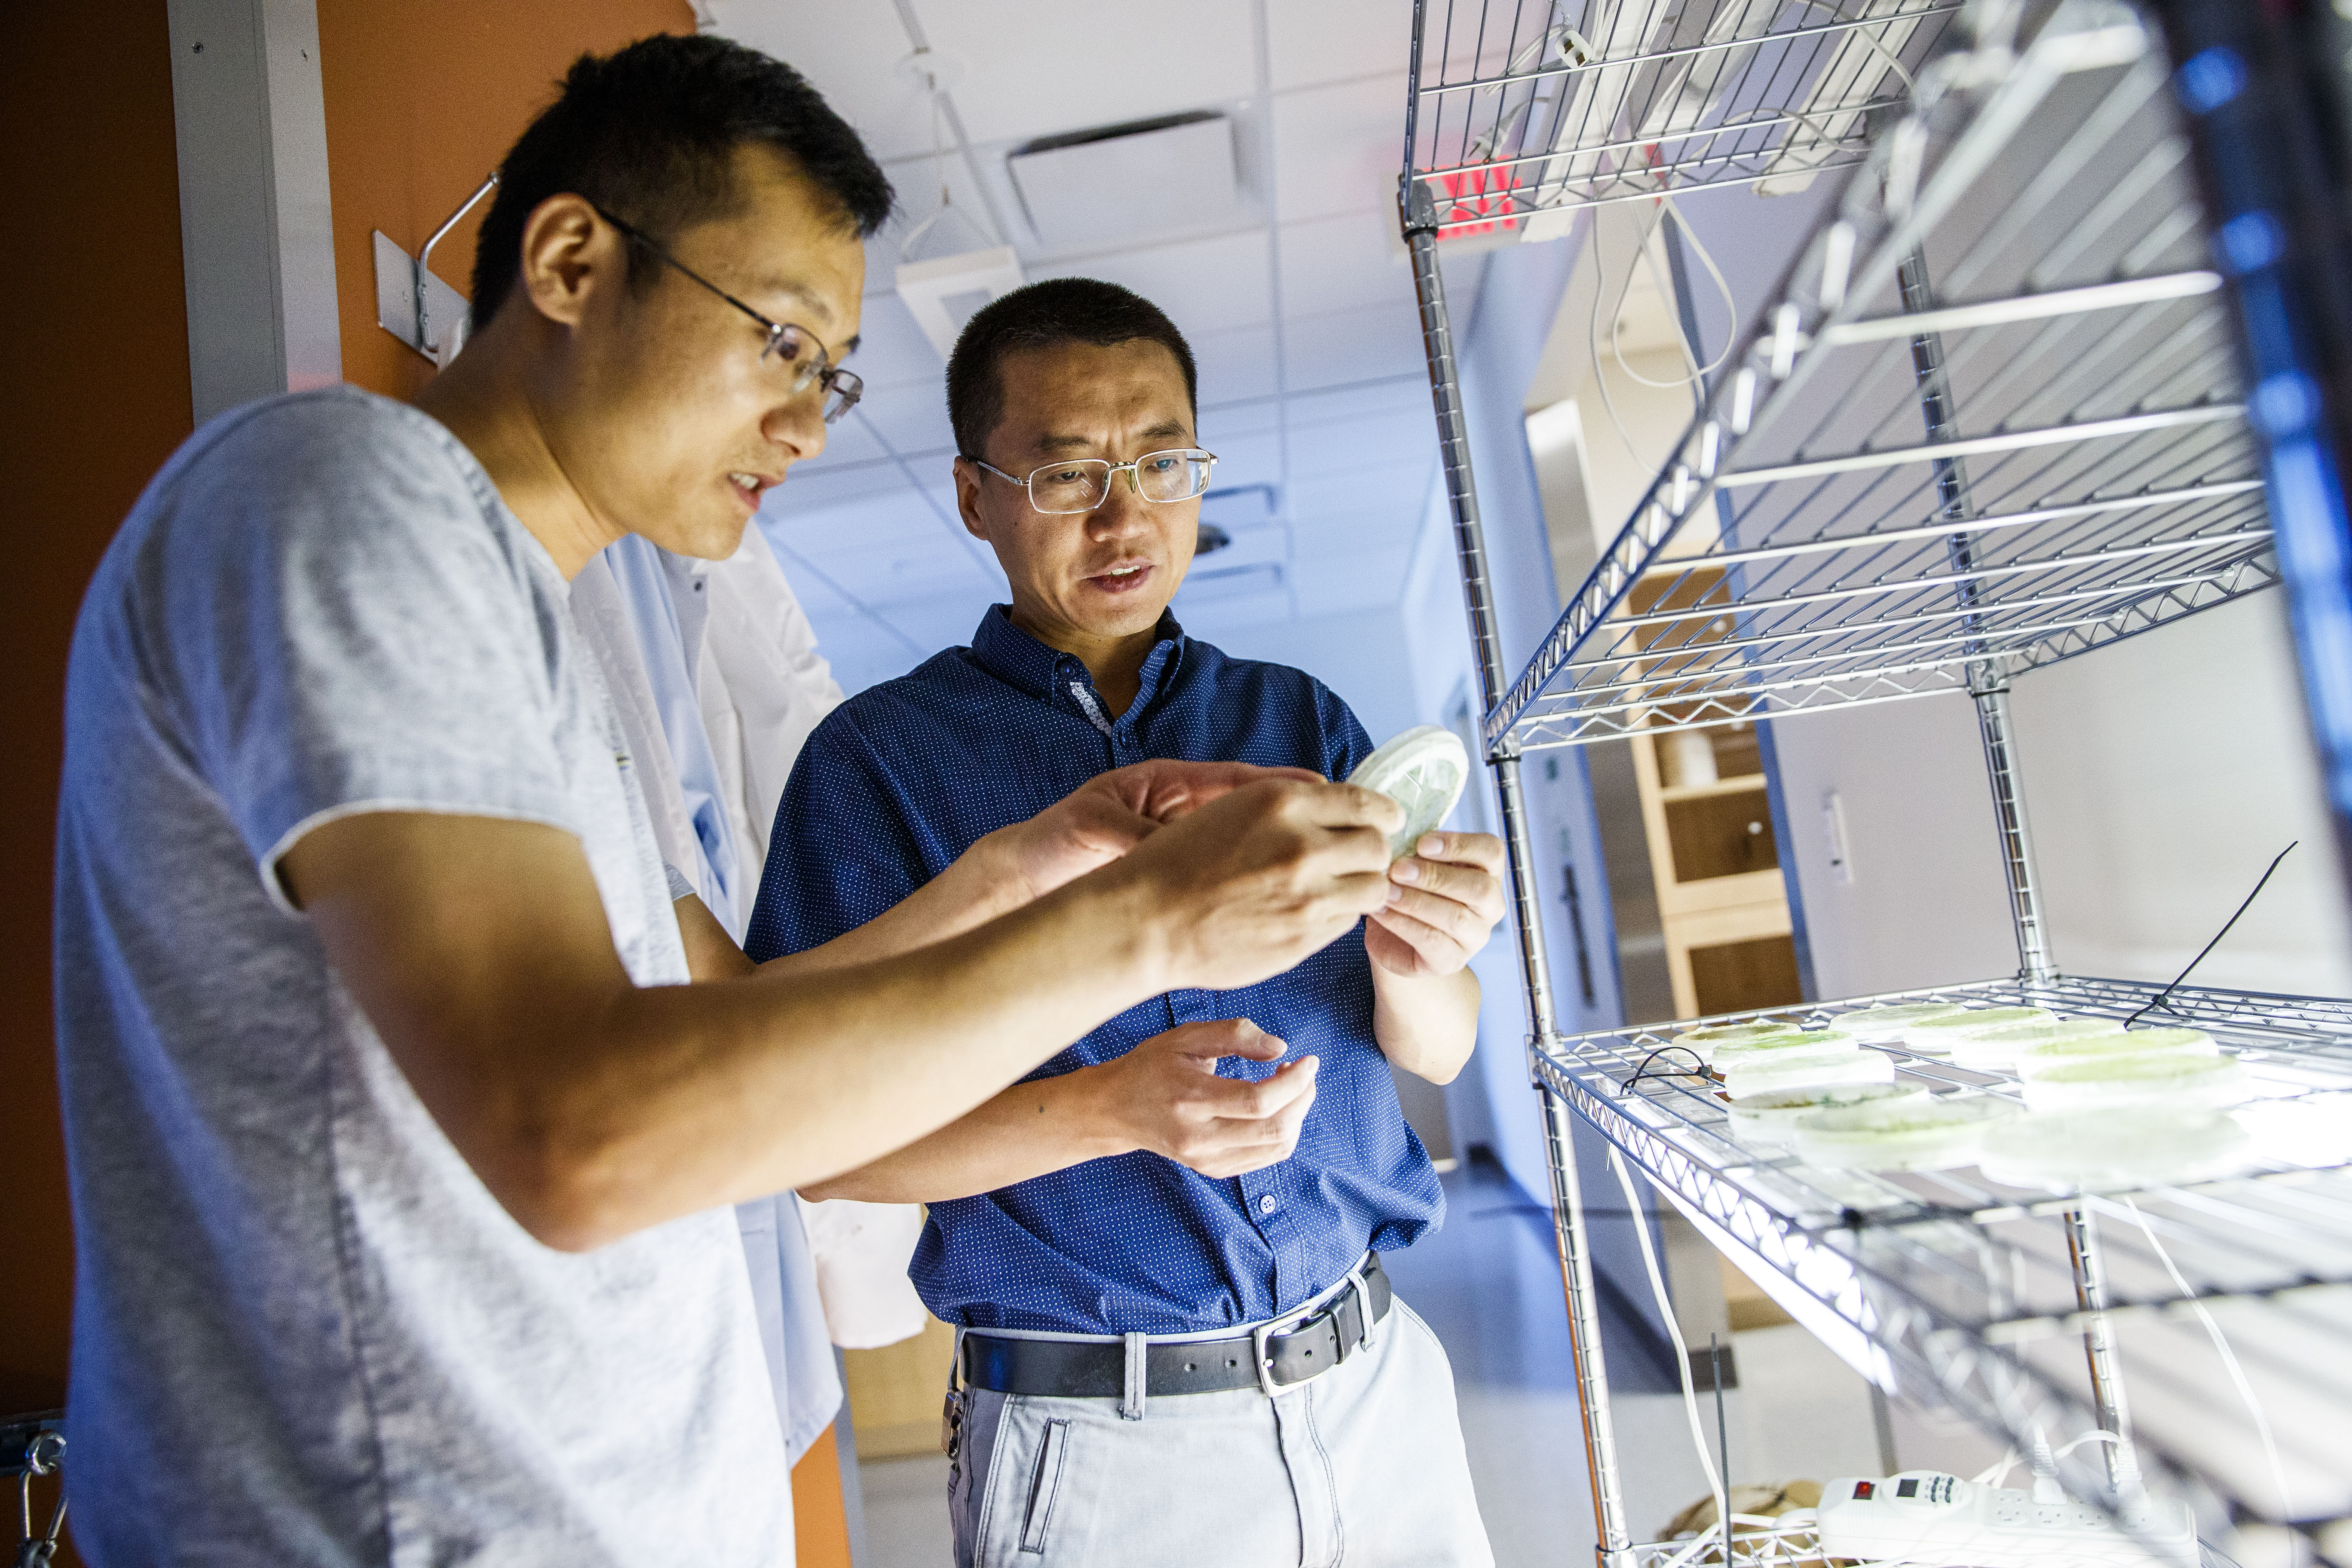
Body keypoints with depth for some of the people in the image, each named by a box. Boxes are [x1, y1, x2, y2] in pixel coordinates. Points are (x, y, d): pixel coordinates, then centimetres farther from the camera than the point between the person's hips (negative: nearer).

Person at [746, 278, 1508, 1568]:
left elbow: (1439, 1052, 2)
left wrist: (1411, 969, -21)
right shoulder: (878, 758, -7)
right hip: (1096, 1451, -3)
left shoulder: (1301, 720, 4)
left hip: (1376, 1382, 4)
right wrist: (1111, 1109, -25)